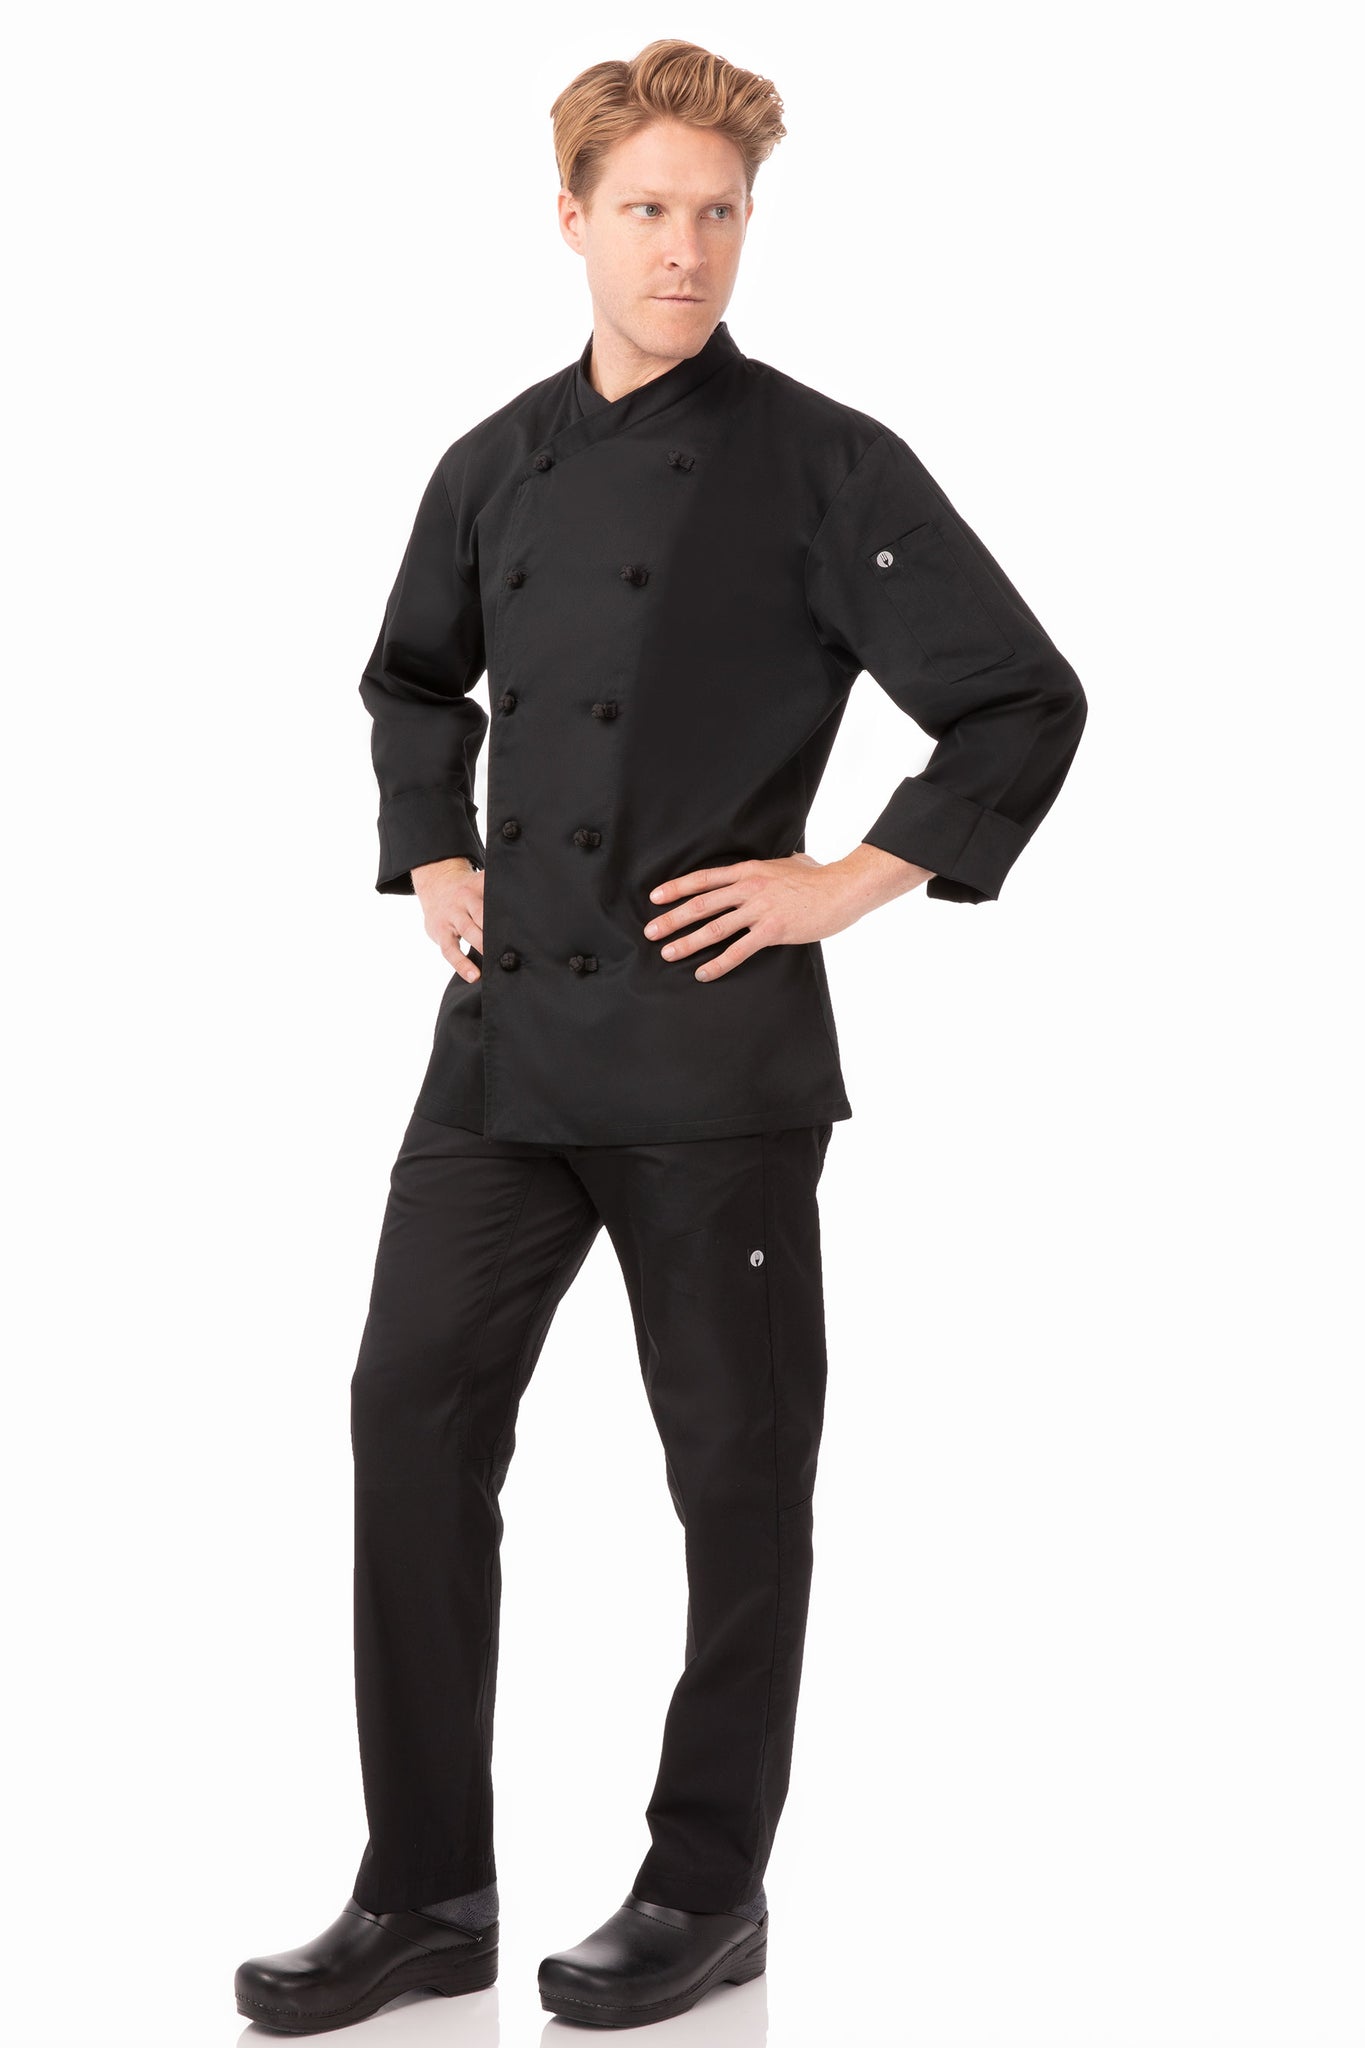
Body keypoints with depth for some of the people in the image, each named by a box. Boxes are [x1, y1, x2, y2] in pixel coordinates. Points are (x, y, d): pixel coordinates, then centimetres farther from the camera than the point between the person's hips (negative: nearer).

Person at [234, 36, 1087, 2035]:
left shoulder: (821, 461, -6)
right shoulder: (497, 464, 10)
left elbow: (1025, 702, -8)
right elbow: (413, 679, 27)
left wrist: (856, 879, -10)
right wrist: (433, 854, 14)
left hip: (720, 1047, -5)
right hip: (506, 1036, 5)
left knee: (738, 1472, 5)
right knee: (415, 1420, 4)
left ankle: (707, 1886, 20)